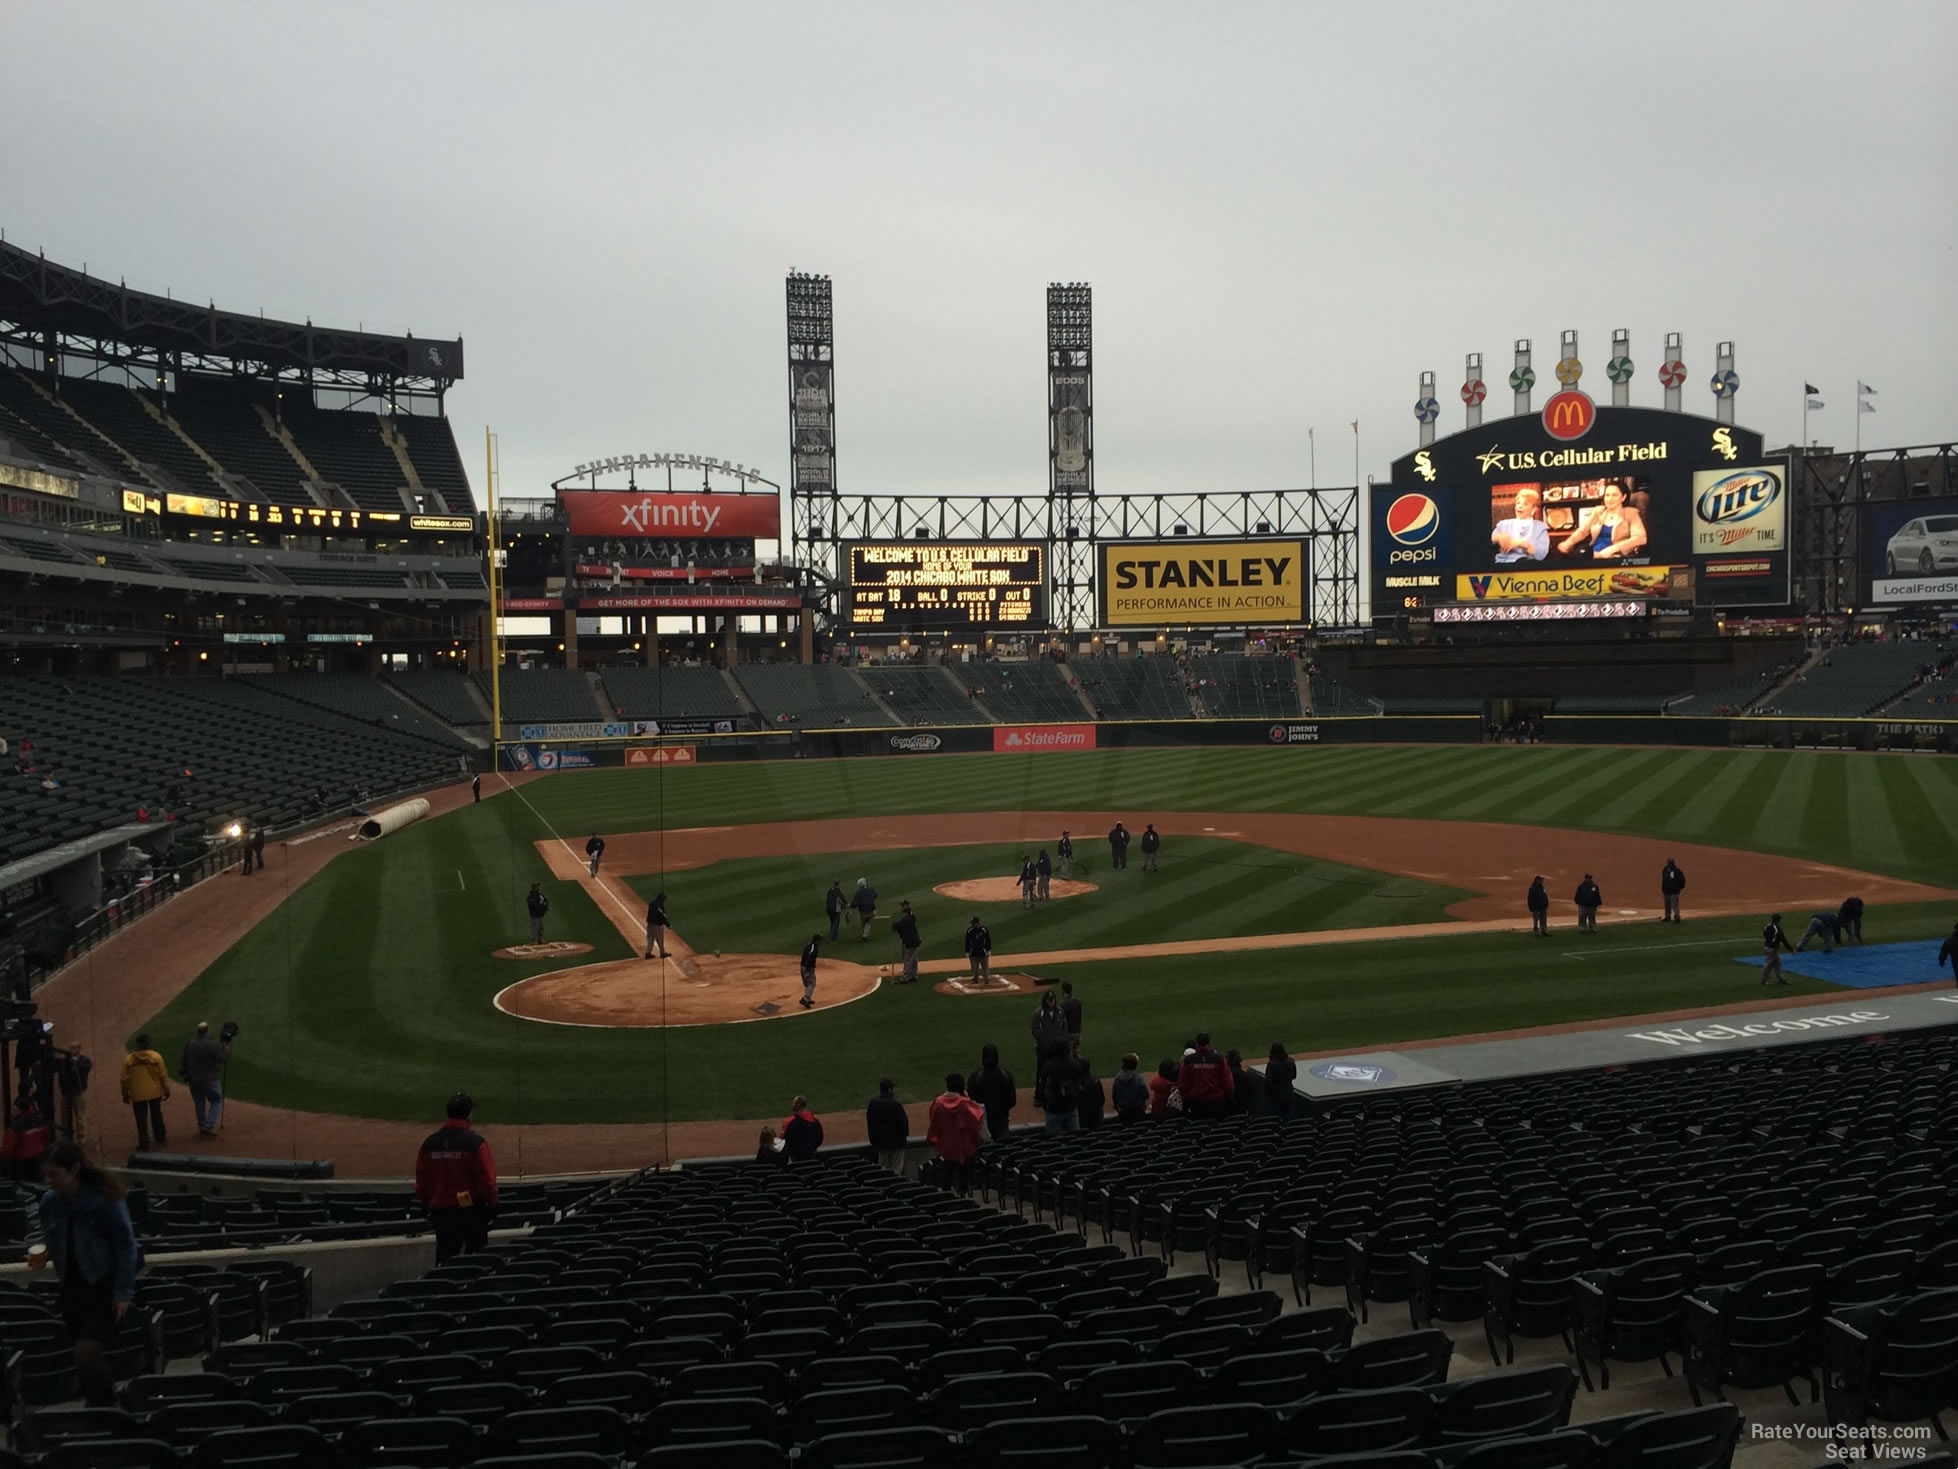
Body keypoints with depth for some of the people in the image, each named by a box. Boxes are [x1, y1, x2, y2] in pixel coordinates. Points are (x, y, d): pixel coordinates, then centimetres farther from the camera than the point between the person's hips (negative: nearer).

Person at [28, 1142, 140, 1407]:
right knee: (86, 1355, 12)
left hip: (106, 1286, -6)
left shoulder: (105, 1199, -20)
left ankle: (104, 1409, 2)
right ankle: (100, 1405, 31)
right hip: (73, 1287, 6)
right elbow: (53, 1242, 12)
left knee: (86, 1352, -15)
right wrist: (43, 1255, -11)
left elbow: (126, 1246, -13)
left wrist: (123, 1292, -14)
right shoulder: (49, 1201, -5)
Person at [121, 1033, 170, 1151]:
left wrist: (125, 1094, 10)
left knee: (141, 1121, 9)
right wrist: (166, 1090, 4)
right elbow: (163, 1076, -7)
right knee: (156, 1116, 20)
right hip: (155, 1093, 1)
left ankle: (144, 1144, 11)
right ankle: (160, 1139, 30)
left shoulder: (128, 1059, -8)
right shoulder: (156, 1057, -10)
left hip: (138, 1095, -1)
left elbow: (125, 1079, -3)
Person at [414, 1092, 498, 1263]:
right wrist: (492, 1203, 0)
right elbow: (487, 1177, -12)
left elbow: (421, 1177, 7)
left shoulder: (430, 1142, 1)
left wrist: (425, 1205, 19)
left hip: (440, 1209, 4)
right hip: (471, 1208, -4)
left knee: (444, 1258, 9)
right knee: (476, 1254, 8)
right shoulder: (475, 1141, -13)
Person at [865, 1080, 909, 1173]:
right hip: (896, 1141, -5)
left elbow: (870, 1123, 5)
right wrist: (906, 1135, 8)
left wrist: (873, 1141, 14)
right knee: (896, 1169, 3)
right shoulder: (896, 1104, -19)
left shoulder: (873, 1103, -1)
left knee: (882, 1168, 13)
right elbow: (903, 1122, -12)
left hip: (881, 1141, 5)